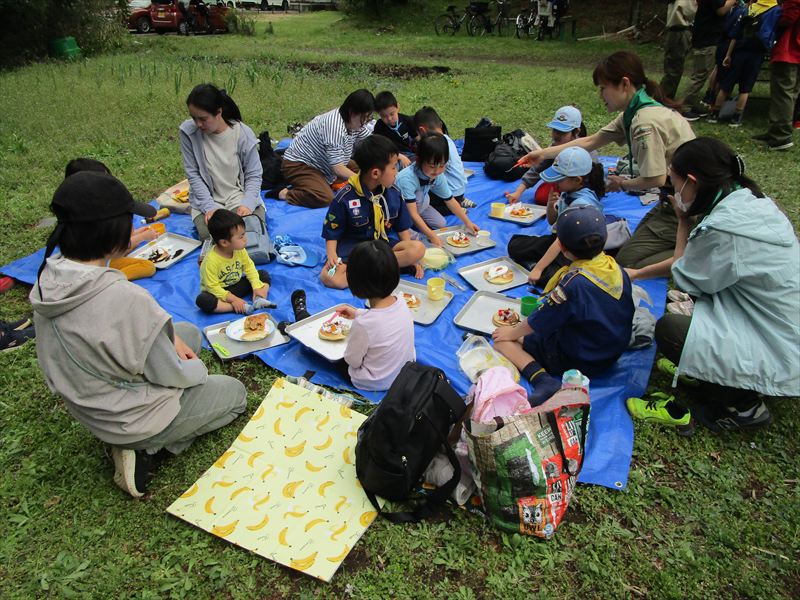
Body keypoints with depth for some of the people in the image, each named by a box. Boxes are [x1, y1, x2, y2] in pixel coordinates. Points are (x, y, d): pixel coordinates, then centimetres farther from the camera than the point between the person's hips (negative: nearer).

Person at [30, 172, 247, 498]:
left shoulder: (47, 279, -12)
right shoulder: (125, 298, -37)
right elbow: (170, 374, -22)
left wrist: (169, 338, -1)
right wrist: (198, 367, -1)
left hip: (85, 406, 7)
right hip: (130, 419, -7)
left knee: (189, 332, 20)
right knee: (235, 392, 16)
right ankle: (146, 447, 4)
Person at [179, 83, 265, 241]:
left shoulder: (243, 133, -10)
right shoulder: (188, 132, -9)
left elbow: (253, 175, -4)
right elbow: (193, 174, -5)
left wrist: (247, 204, -20)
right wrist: (209, 207, -16)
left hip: (240, 197, 0)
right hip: (207, 200, 0)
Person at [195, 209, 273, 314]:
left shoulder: (240, 250, -11)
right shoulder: (211, 261, -28)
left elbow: (249, 267, 1)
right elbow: (213, 287, -25)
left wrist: (257, 287, -12)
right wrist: (233, 299, -30)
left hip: (237, 286, 6)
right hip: (219, 292, -5)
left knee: (264, 275, -2)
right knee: (202, 300, -36)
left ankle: (259, 300, -28)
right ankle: (243, 308, -38)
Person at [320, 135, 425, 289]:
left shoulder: (394, 193, -1)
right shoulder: (344, 197, -12)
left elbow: (402, 227, 9)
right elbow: (332, 232, -4)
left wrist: (410, 256, -1)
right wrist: (332, 255, -23)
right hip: (353, 245, -3)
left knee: (418, 249, -25)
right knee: (329, 277, -32)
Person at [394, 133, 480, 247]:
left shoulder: (438, 177, -17)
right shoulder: (407, 179, -38)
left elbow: (450, 200, -3)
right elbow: (412, 213, -40)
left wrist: (467, 222, -5)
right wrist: (432, 236, -45)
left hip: (419, 205, 7)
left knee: (441, 224, -2)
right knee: (420, 195, -30)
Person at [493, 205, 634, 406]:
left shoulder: (574, 282, -29)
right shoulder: (615, 267, -6)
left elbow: (538, 322, -16)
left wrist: (511, 332, 3)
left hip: (579, 361, -8)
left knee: (502, 341, -6)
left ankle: (543, 381, -22)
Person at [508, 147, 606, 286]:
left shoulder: (582, 203, -27)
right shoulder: (567, 193, -2)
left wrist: (538, 269, -29)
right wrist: (550, 205, -11)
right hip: (558, 239, 9)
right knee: (514, 245, -2)